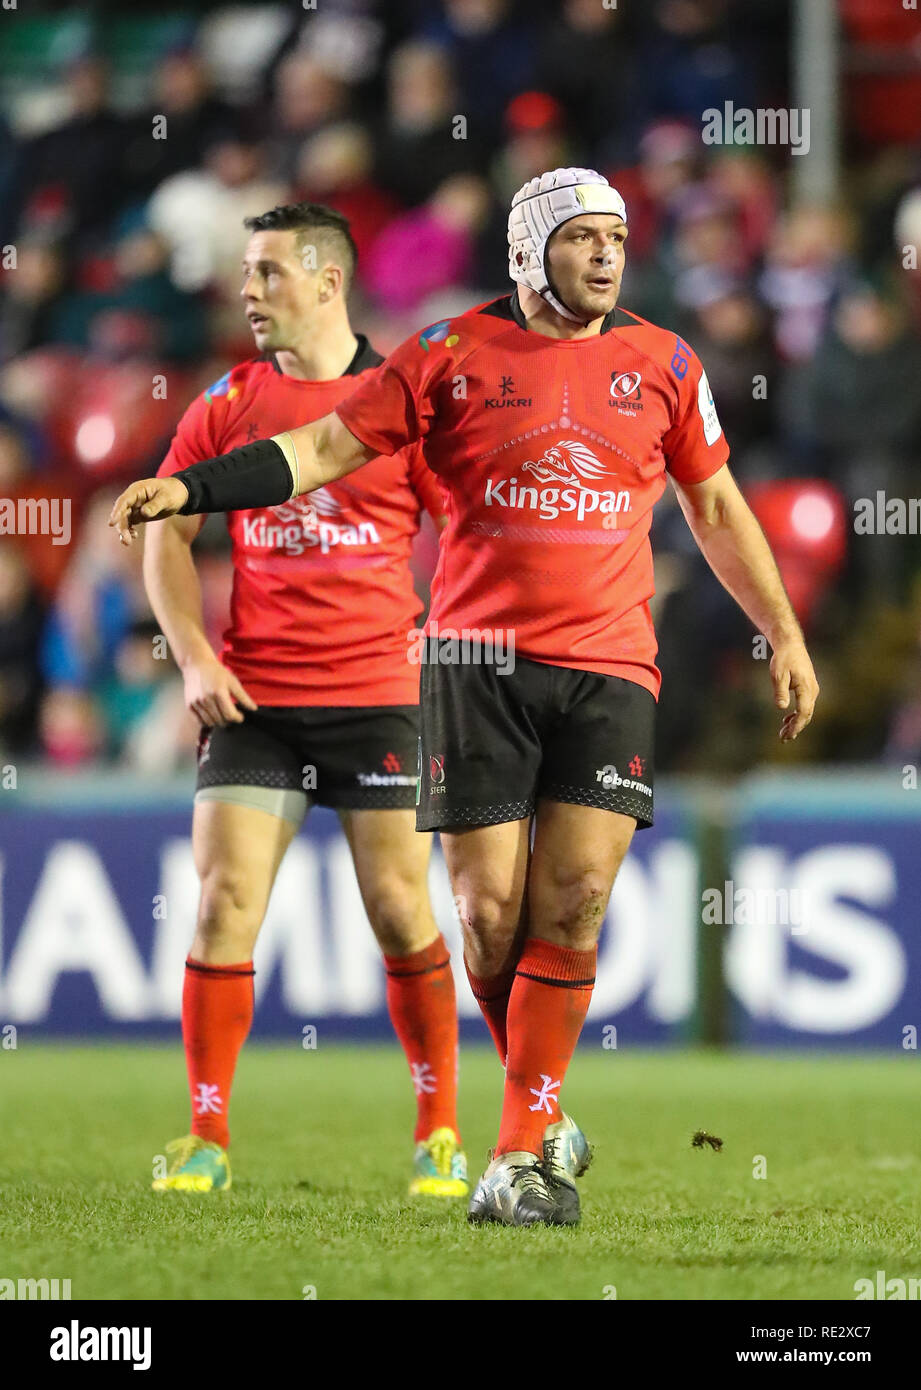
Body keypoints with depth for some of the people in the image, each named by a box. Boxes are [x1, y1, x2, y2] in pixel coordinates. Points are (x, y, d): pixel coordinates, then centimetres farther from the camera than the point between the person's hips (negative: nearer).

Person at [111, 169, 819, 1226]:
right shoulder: (452, 355, 3)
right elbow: (326, 447, 2)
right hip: (479, 659, -1)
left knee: (575, 898, -11)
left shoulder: (661, 365, 10)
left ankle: (522, 1157, -8)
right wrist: (188, 489, -8)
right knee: (491, 910, -4)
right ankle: (544, 1109, 17)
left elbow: (717, 508, 20)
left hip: (609, 667, 1)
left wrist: (784, 634, 18)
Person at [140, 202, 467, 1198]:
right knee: (224, 899, -7)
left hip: (376, 695, -2)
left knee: (400, 908, -1)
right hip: (251, 697, 2)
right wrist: (194, 658, 0)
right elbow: (166, 531, 12)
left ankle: (440, 1132, 13)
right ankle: (206, 1141, -1)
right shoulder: (227, 404, 6)